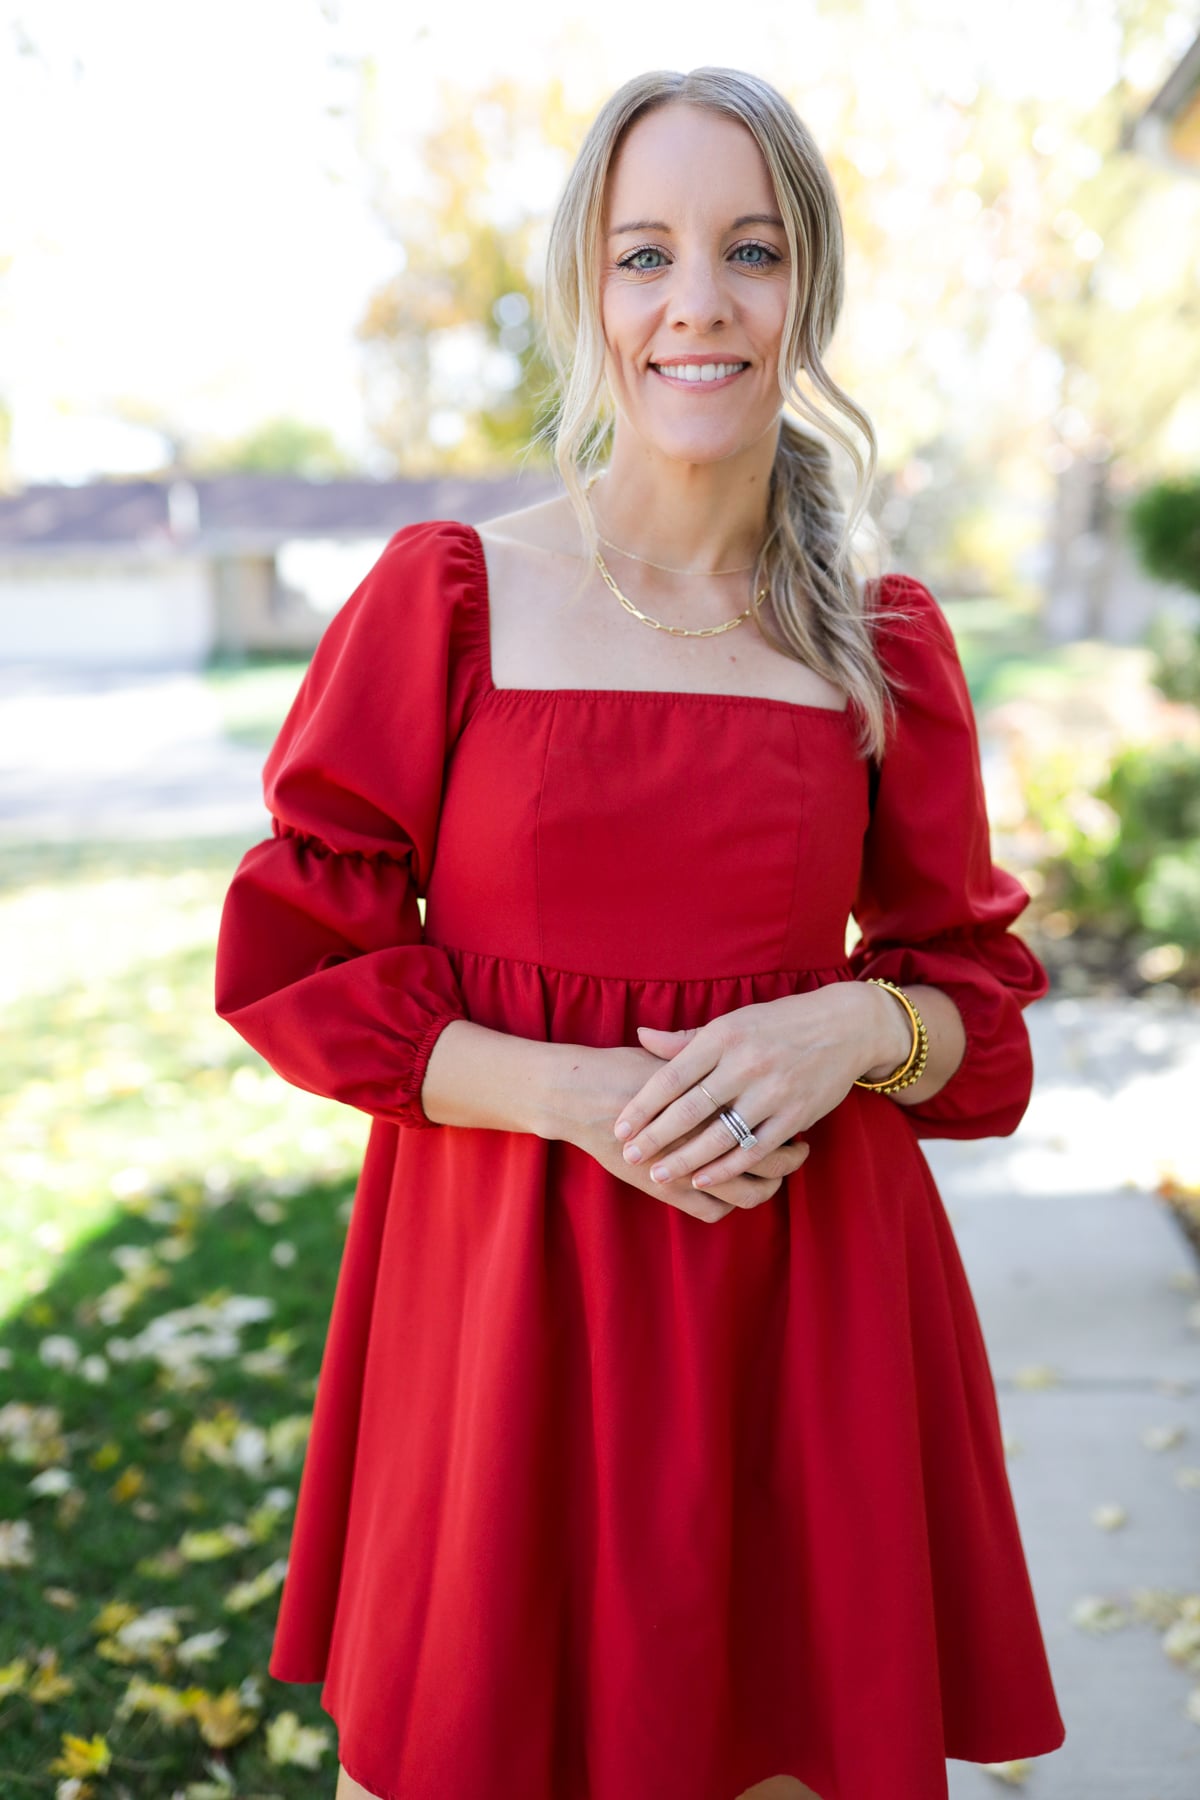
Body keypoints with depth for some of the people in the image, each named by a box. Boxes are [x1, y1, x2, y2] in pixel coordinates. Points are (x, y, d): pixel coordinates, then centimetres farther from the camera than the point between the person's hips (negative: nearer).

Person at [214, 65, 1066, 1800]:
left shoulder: (886, 636, 3)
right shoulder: (450, 591, -4)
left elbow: (976, 993, 8)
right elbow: (291, 958, -4)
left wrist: (854, 1025, -15)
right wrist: (574, 1091, -16)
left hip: (811, 1291, 2)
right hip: (499, 1280, -1)